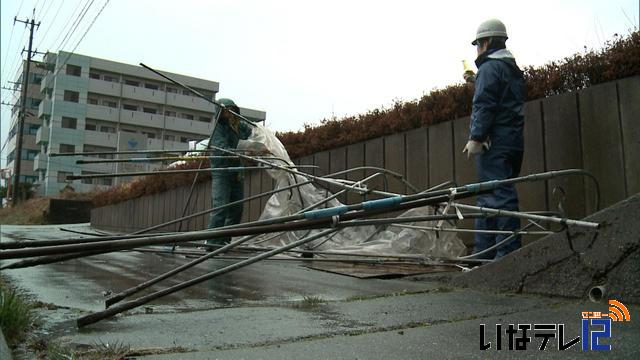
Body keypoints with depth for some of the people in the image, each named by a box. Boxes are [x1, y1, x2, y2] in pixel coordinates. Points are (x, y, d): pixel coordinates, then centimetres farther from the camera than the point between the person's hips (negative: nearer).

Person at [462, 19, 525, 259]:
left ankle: (509, 252, -12)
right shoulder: (513, 69, 23)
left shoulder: (490, 67, -5)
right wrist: (476, 82, 32)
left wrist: (476, 137, -18)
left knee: (499, 195, -11)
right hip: (513, 140, 10)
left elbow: (485, 105, -15)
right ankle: (484, 252, 17)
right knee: (489, 196, 12)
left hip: (493, 141, -10)